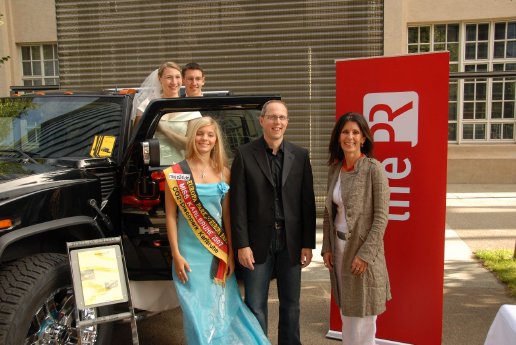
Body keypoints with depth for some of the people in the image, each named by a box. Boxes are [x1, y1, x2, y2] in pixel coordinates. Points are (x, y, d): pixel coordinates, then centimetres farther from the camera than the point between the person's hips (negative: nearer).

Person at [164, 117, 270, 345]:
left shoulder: (223, 172, 4)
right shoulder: (176, 173, -5)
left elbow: (227, 215, 5)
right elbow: (171, 216, -5)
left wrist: (231, 252, 2)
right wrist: (176, 255, -9)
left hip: (219, 251, 3)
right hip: (190, 251, -3)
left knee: (223, 308, 8)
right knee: (198, 311, 5)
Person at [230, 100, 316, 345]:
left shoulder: (300, 155, 3)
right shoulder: (245, 154, -4)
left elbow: (307, 202, 3)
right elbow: (238, 203, -6)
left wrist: (308, 244, 0)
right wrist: (242, 245, -9)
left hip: (291, 242, 2)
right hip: (258, 242, -2)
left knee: (291, 304, 14)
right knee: (256, 306, 9)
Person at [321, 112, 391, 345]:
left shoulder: (373, 169, -13)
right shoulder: (334, 169, 6)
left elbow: (381, 216, -14)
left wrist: (365, 254, -17)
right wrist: (326, 247, 5)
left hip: (363, 250, -5)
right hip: (339, 248, 6)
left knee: (362, 315, 5)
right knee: (346, 312, 16)